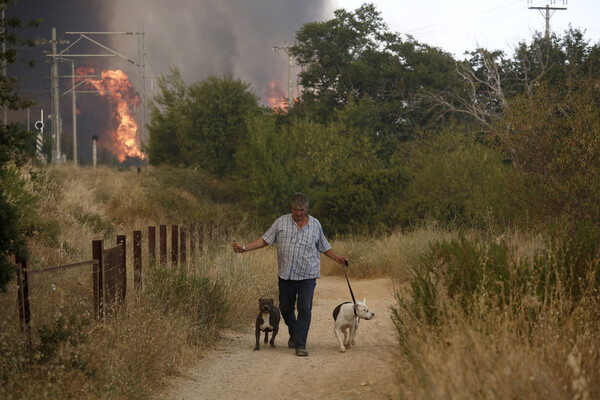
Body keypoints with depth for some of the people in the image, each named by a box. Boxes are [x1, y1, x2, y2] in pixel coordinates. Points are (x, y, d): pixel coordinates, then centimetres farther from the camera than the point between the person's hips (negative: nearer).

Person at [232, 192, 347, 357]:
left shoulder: (315, 224, 7)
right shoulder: (281, 222, 4)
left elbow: (324, 247, 18)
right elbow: (265, 240, 4)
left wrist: (337, 258, 8)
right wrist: (244, 248, -4)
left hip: (307, 276, -1)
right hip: (286, 275, 1)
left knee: (305, 309, -11)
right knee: (286, 308, 11)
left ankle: (300, 345, -8)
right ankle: (294, 334, 38)